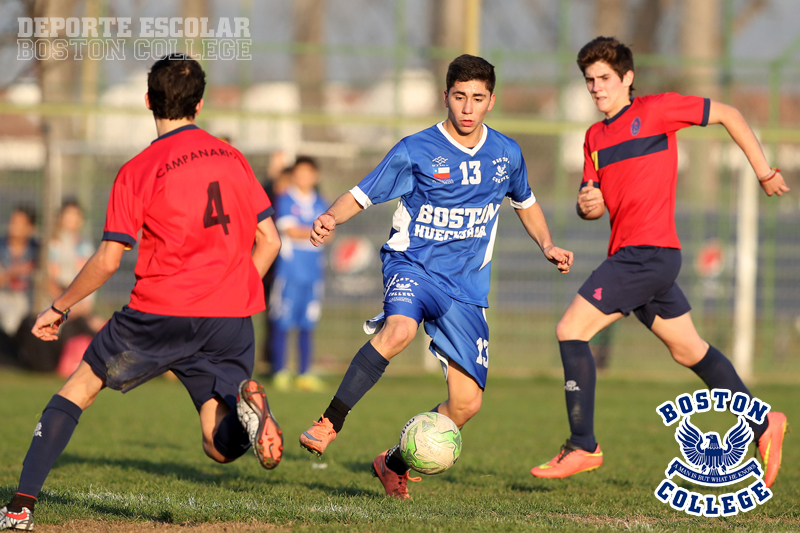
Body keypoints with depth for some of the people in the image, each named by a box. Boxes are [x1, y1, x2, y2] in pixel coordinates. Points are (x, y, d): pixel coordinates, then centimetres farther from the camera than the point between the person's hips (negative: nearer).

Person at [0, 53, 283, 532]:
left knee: (78, 389, 15)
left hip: (161, 313, -3)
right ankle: (242, 401, -29)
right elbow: (269, 241, 11)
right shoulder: (231, 158, 12)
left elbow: (108, 260, -5)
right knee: (222, 447, 6)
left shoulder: (139, 171, -2)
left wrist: (59, 308, 8)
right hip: (231, 321, 3)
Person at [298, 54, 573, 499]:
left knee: (467, 404, -3)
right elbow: (360, 196, -3)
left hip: (466, 286, 4)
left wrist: (547, 245, 11)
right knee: (399, 331, -39)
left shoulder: (506, 155, 7)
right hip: (412, 264, -4)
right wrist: (332, 219, -24)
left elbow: (526, 204, 27)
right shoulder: (416, 151, -5)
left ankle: (395, 464, 20)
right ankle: (329, 425, -31)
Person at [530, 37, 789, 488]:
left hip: (649, 252, -9)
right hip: (629, 254, 9)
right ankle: (763, 425, 26)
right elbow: (595, 205, 18)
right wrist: (588, 205, -7)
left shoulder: (654, 111, -4)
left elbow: (727, 114, 3)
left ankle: (583, 445, -11)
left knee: (571, 330, -14)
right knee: (689, 350, 16)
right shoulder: (595, 137, 18)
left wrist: (764, 172, 6)